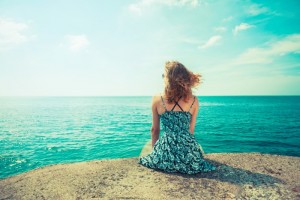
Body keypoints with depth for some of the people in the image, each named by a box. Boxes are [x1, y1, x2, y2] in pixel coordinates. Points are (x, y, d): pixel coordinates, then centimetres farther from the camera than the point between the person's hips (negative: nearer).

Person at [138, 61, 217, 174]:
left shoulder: (157, 100, -6)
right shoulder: (194, 101, -3)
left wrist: (154, 150, 19)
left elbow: (155, 130, 3)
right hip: (189, 150, 3)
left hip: (166, 147, -2)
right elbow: (191, 130, 8)